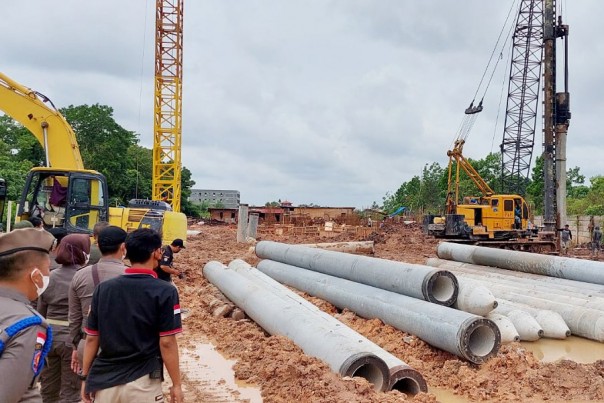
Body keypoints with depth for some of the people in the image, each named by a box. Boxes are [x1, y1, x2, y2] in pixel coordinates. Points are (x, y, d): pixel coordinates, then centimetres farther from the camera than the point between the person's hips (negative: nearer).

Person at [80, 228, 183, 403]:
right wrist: (176, 384, -3)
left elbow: (91, 338, 4)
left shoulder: (103, 288, 0)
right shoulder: (164, 291, -12)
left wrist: (86, 377, 14)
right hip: (141, 382, -3)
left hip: (104, 381, 4)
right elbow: (166, 343, -13)